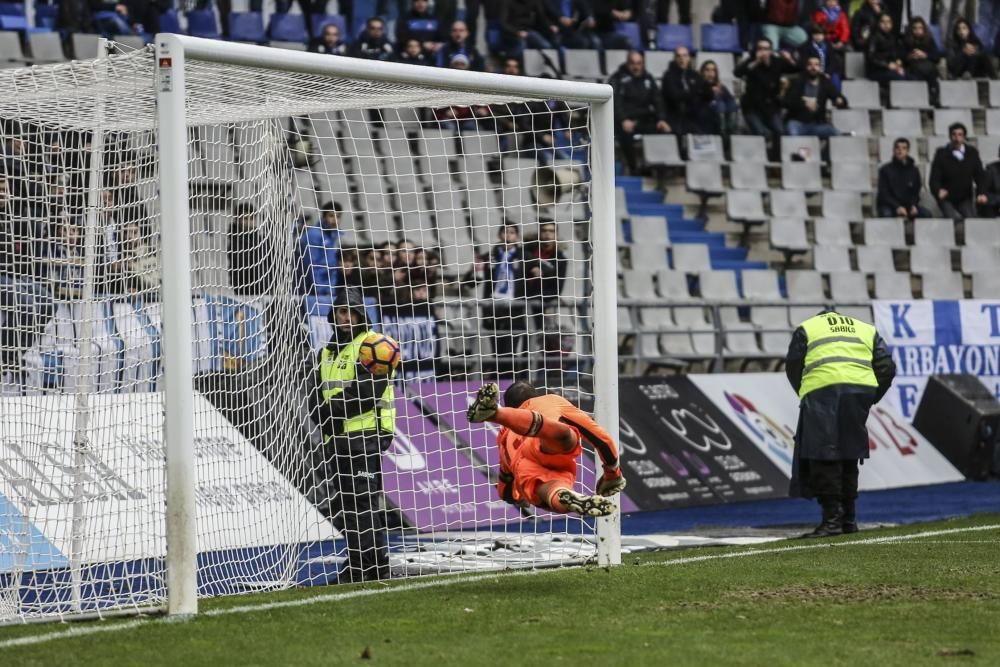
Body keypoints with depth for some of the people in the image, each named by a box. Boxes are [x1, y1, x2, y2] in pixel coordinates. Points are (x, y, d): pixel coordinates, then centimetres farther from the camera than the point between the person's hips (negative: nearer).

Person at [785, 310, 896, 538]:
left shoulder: (806, 329, 20)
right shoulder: (867, 329, 29)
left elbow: (793, 368, 13)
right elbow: (886, 368, 17)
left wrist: (804, 395, 26)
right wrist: (870, 399, 22)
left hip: (822, 390, -4)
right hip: (861, 388, 4)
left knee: (824, 458, -4)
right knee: (848, 456, 15)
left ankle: (832, 517, -12)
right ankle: (848, 519, 18)